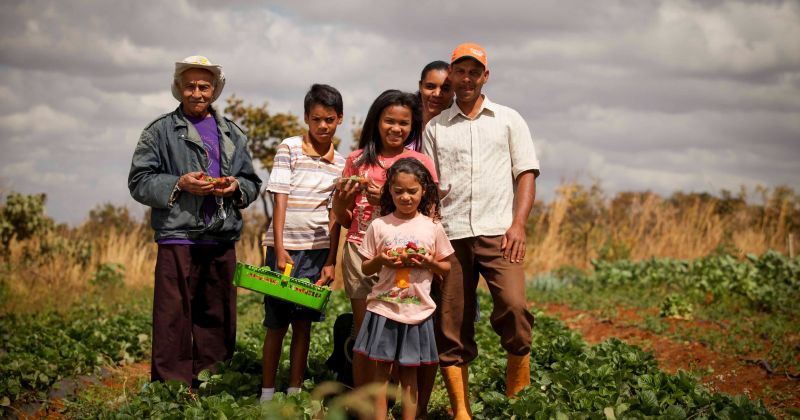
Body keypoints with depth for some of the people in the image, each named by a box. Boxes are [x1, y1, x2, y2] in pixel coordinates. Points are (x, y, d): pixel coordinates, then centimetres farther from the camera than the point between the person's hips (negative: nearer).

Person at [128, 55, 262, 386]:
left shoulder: (232, 134, 18)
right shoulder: (161, 131, 5)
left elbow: (252, 183, 20)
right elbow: (139, 181, 0)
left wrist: (236, 187, -2)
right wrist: (179, 185, -14)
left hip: (222, 241, 5)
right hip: (178, 238, -5)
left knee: (218, 320, 9)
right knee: (173, 321, -7)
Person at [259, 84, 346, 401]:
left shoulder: (340, 163, 8)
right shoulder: (289, 148, -2)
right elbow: (280, 199, -6)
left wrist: (331, 261, -1)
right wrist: (279, 249, -12)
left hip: (318, 249, 3)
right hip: (286, 245, -3)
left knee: (303, 322, 6)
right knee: (277, 322, 1)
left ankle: (295, 392, 12)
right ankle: (267, 393, 8)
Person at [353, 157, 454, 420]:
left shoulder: (432, 227, 3)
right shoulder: (379, 226, 1)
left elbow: (446, 268, 9)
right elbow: (365, 268, 7)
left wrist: (429, 262, -11)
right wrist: (381, 260, -13)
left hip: (417, 311, 0)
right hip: (383, 309, 0)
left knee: (409, 373, 7)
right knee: (381, 370, 1)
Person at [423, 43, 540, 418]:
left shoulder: (508, 120, 12)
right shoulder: (435, 128, 15)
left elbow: (526, 174, 7)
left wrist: (518, 224, -7)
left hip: (497, 232, -2)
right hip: (450, 236, 2)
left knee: (512, 305, -23)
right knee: (451, 325, 0)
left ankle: (519, 383, 0)